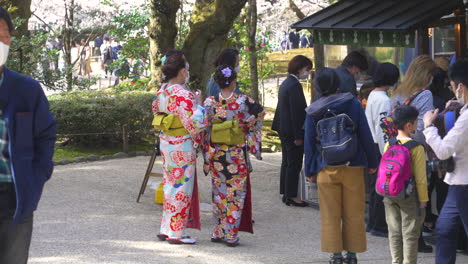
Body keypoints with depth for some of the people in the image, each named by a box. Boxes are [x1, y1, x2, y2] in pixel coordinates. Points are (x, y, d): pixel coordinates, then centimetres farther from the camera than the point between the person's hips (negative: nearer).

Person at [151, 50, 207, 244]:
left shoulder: (162, 91, 6)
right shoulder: (182, 95, -21)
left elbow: (156, 110, 20)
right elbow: (193, 123, -24)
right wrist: (198, 105, -10)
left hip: (166, 142, 9)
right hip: (182, 146, -9)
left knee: (171, 185, 17)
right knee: (181, 187, 1)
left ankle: (166, 229, 22)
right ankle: (176, 233, 7)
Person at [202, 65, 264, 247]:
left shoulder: (210, 103, -5)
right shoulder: (243, 102, -12)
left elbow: (204, 131, -1)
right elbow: (254, 124, -3)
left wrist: (207, 158, 7)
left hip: (216, 155, 3)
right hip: (237, 155, -2)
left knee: (219, 193, 15)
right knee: (236, 194, 6)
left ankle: (218, 232, 19)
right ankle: (231, 235, 6)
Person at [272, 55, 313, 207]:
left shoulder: (286, 83, 13)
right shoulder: (295, 85, -18)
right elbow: (296, 112, -20)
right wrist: (298, 136, -19)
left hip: (284, 130, 10)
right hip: (292, 131, -10)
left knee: (287, 163, 16)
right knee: (294, 164, -3)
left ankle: (286, 194, 22)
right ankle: (291, 196, 1)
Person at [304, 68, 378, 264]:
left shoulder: (313, 112, -1)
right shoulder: (353, 104, -2)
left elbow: (309, 143, 4)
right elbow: (365, 135, 0)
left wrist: (310, 171, 11)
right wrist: (372, 162, 8)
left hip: (327, 169, 0)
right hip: (353, 167, 0)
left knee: (330, 215, 8)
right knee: (354, 214, 9)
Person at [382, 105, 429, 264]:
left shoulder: (388, 144, 0)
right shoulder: (416, 147, -15)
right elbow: (420, 178, -13)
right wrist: (422, 200, -5)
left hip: (390, 195, 5)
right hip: (409, 196, -5)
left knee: (394, 232, 13)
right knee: (410, 234, 4)